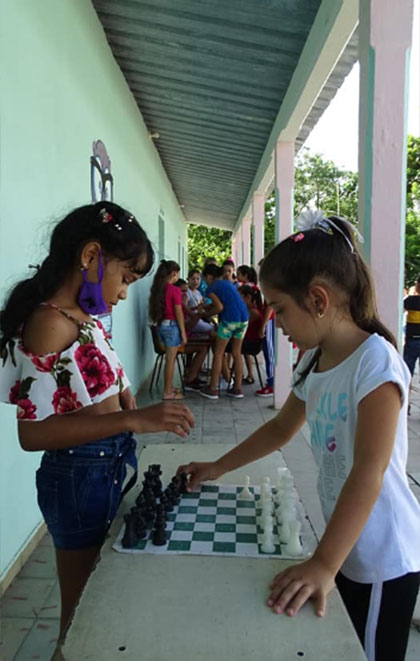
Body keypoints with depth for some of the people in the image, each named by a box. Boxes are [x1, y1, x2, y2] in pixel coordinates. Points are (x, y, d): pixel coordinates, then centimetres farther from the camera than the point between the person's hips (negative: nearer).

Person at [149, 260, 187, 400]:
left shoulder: (157, 289, 7)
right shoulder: (175, 290, -14)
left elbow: (155, 309, 8)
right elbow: (179, 313, -13)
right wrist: (183, 333, -8)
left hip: (161, 325, 7)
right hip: (172, 326, -7)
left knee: (169, 359, 17)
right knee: (170, 360, 0)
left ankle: (169, 388, 26)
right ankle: (167, 392, 7)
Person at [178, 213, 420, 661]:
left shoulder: (375, 361, -24)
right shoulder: (314, 361, 2)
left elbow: (369, 473, -31)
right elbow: (281, 428, 13)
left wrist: (323, 563, -34)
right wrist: (217, 468, 11)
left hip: (384, 558, -7)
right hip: (345, 546, 7)